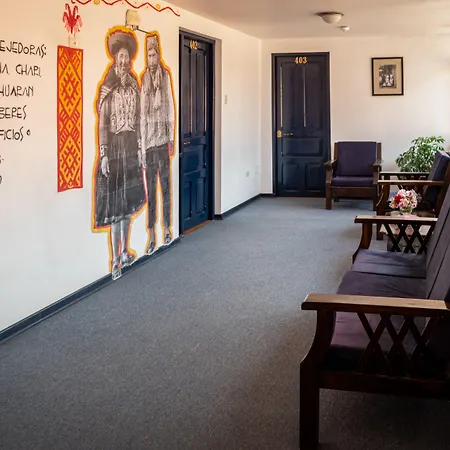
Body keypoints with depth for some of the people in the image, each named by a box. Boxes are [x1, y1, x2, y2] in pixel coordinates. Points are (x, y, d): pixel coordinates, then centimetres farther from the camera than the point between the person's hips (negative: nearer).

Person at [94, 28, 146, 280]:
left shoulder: (134, 86, 9)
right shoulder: (108, 88, -10)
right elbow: (102, 124, -12)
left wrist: (139, 148, 11)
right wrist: (103, 154, -15)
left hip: (131, 146, 6)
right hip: (114, 146, -6)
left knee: (128, 202, 13)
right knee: (114, 205, -2)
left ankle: (125, 252, 25)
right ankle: (115, 260, 4)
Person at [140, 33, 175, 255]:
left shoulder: (166, 76, 3)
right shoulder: (144, 81, 4)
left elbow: (170, 108, 4)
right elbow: (142, 116, 2)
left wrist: (172, 138, 0)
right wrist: (142, 149, 0)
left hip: (163, 139, -1)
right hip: (149, 142, 1)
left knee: (165, 185, 6)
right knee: (150, 190, 4)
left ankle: (167, 228, 17)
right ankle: (152, 236, 9)